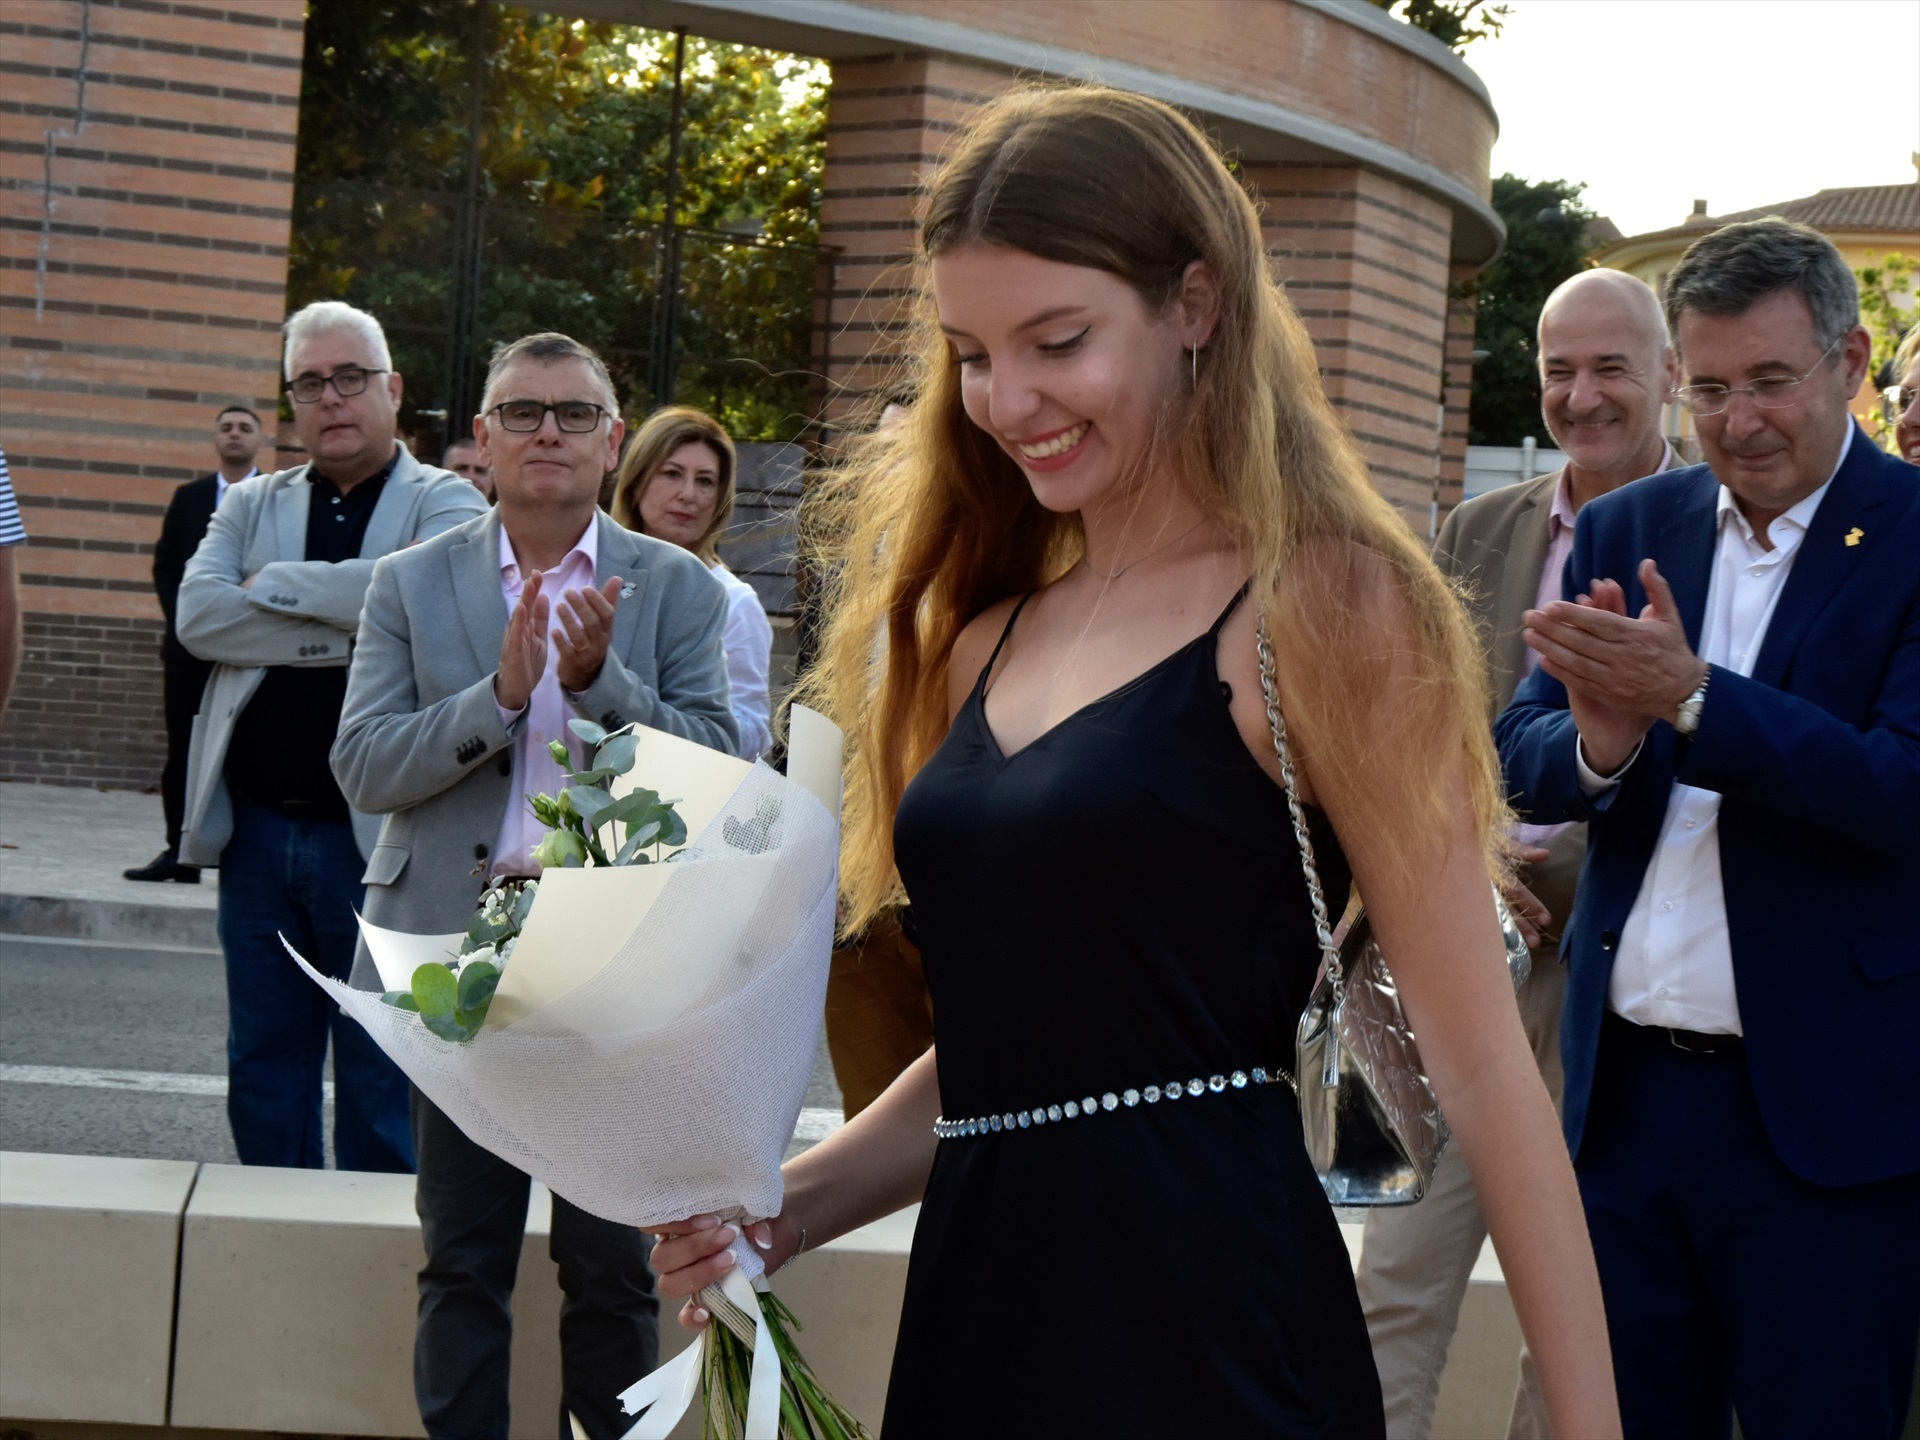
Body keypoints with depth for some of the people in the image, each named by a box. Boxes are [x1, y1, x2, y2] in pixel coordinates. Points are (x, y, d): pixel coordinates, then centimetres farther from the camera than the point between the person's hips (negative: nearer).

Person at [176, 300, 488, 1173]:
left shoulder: (444, 503, 1)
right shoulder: (251, 505, 13)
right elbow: (198, 614, -5)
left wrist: (273, 585, -10)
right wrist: (343, 631, -13)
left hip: (377, 839, -4)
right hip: (257, 833, 4)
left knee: (379, 1083, 2)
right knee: (262, 1072, 12)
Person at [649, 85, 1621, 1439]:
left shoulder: (1319, 608, -8)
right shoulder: (981, 640, 11)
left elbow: (1481, 1060, -11)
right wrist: (778, 1210, 2)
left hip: (1212, 1324, -6)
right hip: (976, 1310, 6)